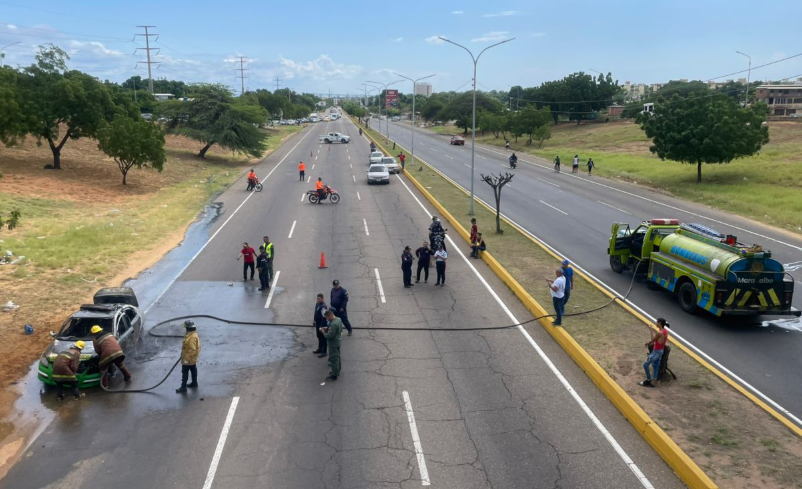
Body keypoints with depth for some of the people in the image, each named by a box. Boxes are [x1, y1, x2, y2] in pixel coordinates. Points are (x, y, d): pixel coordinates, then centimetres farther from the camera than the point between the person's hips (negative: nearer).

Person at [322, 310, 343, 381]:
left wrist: (324, 332, -11)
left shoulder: (333, 324, -30)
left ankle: (334, 375, 12)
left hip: (333, 344, -10)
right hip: (337, 342, 10)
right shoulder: (338, 319, 0)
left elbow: (330, 336, -29)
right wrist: (327, 329, 6)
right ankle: (337, 371, 37)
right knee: (337, 357, 22)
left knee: (333, 359, 2)